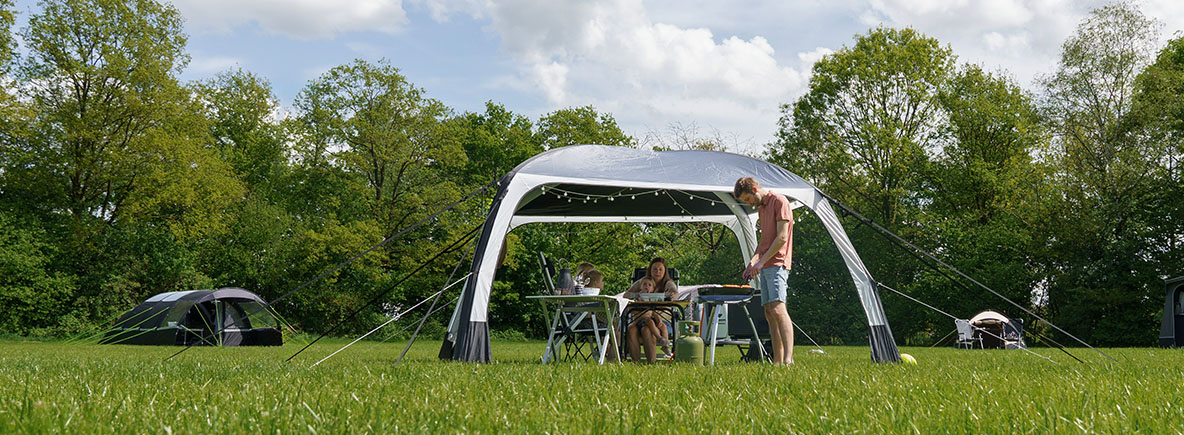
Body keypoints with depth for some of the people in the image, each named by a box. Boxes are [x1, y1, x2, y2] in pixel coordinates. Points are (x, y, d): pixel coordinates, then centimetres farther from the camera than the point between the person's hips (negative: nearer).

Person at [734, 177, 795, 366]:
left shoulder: (779, 201, -7)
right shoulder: (761, 207, 21)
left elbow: (781, 237, -13)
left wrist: (761, 261, -13)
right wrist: (752, 262, 11)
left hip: (777, 264, -9)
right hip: (765, 267, 9)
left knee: (778, 309, -20)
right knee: (769, 313, 4)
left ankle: (788, 359, -28)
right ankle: (777, 361, 4)